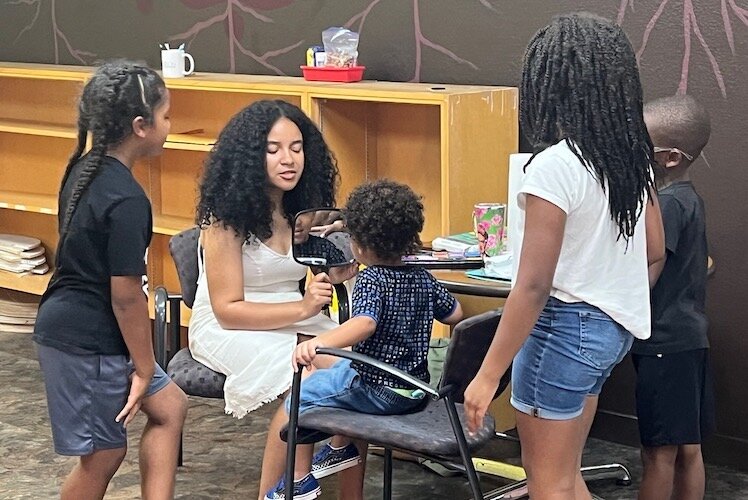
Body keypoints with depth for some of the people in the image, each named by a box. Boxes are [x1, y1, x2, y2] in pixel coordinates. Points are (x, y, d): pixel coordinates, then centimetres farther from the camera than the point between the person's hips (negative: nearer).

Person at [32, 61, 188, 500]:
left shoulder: (86, 170, 4)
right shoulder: (127, 200, -23)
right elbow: (126, 295, -21)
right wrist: (144, 366, -9)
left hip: (67, 325, 9)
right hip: (88, 341, -9)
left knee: (169, 407, 17)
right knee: (104, 455, 6)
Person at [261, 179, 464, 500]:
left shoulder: (371, 280, -19)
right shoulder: (423, 279, 2)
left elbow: (364, 323, -38)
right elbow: (455, 314, 15)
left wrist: (318, 342, -52)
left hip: (376, 391, -9)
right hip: (415, 390, 9)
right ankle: (343, 448, 41)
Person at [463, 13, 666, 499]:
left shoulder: (555, 166, -21)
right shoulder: (634, 155, 3)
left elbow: (533, 286, -22)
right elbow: (655, 253, 12)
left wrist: (489, 374, -16)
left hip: (565, 328, -8)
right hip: (613, 327, 8)